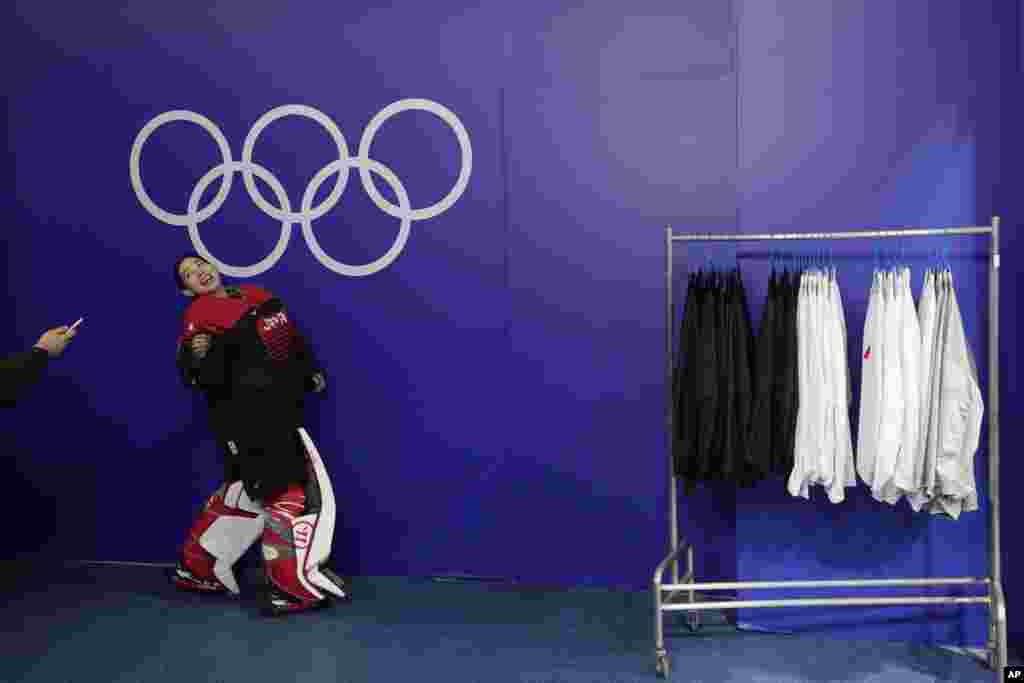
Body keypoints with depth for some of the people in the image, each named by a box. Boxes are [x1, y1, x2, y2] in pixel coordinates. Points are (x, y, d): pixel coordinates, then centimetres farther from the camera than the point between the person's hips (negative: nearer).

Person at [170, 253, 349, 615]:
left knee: (246, 490, 19)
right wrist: (196, 357, -36)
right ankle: (290, 588, 2)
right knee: (294, 492, -9)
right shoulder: (199, 314, -9)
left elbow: (293, 337, 21)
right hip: (246, 416, -8)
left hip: (275, 409, 8)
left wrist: (310, 371, 11)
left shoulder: (255, 294, 12)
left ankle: (198, 567, 34)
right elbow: (191, 377, -16)